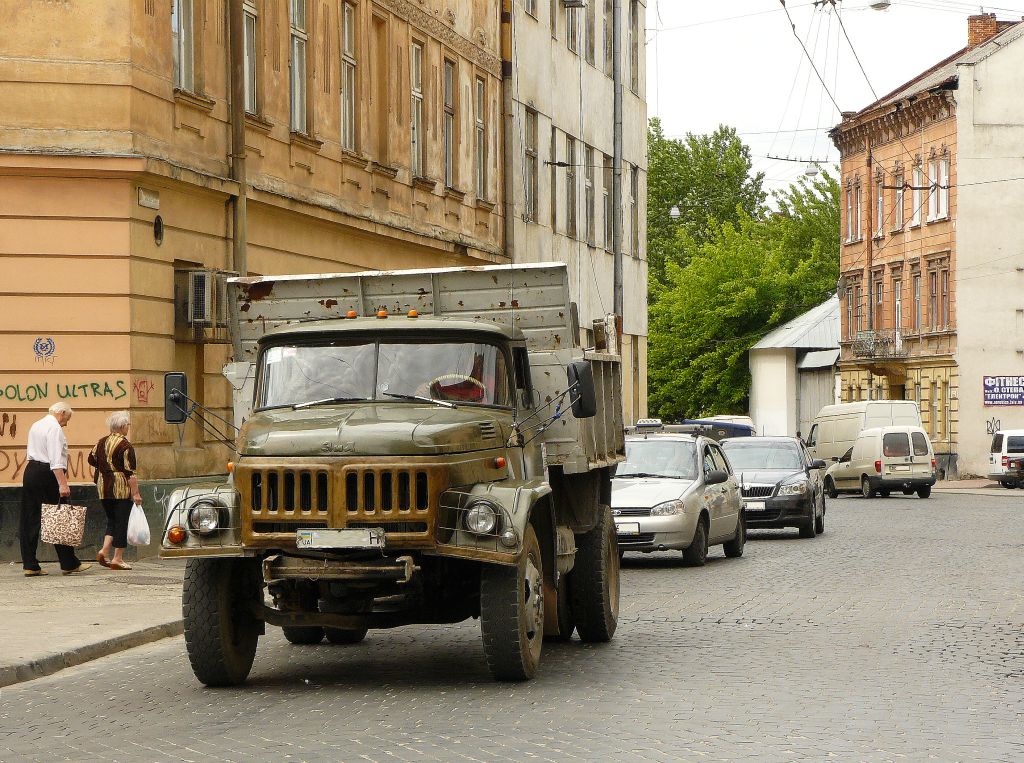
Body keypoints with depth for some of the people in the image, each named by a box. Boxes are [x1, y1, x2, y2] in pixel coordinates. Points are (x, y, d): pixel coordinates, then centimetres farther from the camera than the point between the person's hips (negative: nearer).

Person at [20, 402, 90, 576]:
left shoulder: (35, 426, 18)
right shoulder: (54, 428, -11)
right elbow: (56, 459, -21)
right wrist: (62, 484, -25)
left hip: (30, 470, 9)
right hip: (47, 475, -9)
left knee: (29, 520, 7)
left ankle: (30, 565, 7)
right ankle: (69, 564, 3)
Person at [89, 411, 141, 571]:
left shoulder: (102, 442, 6)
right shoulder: (125, 446, -13)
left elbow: (91, 459, 15)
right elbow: (130, 472, -15)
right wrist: (136, 493, -13)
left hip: (103, 488, 6)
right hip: (122, 489, -6)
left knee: (112, 520, 18)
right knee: (122, 522, 2)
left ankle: (104, 550, 1)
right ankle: (117, 559, 3)